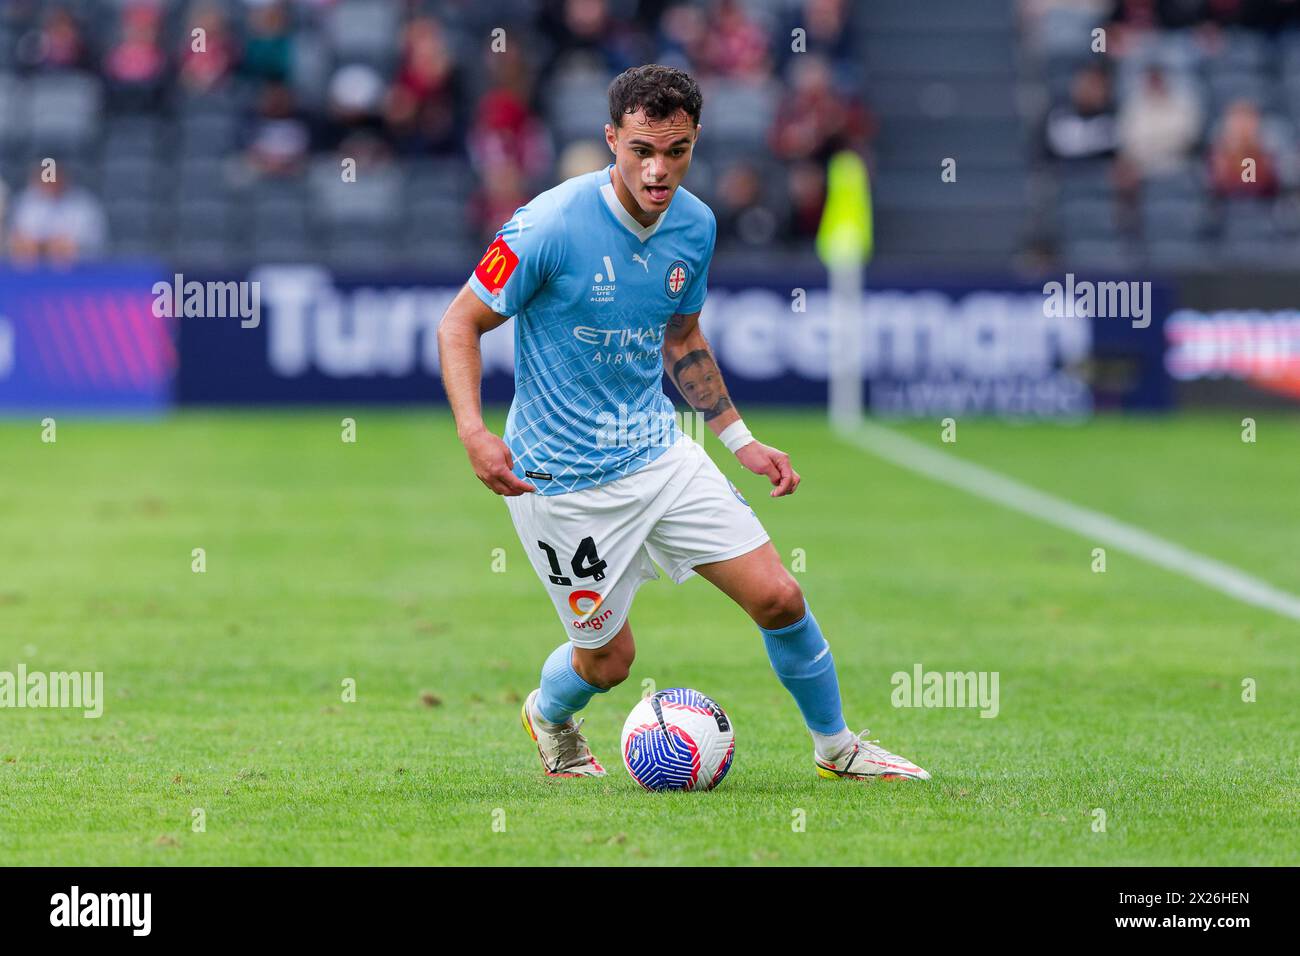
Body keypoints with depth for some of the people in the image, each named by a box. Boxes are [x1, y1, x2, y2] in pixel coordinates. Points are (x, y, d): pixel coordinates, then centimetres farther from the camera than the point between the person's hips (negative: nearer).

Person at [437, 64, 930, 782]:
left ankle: (836, 748, 21)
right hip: (564, 477, -5)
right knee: (608, 657, 5)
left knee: (778, 597, -2)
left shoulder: (695, 225, -1)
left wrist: (740, 440, 14)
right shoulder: (551, 225, -21)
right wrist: (472, 432, -26)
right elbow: (460, 323, -13)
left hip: (659, 449, 5)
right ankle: (548, 716, 41)